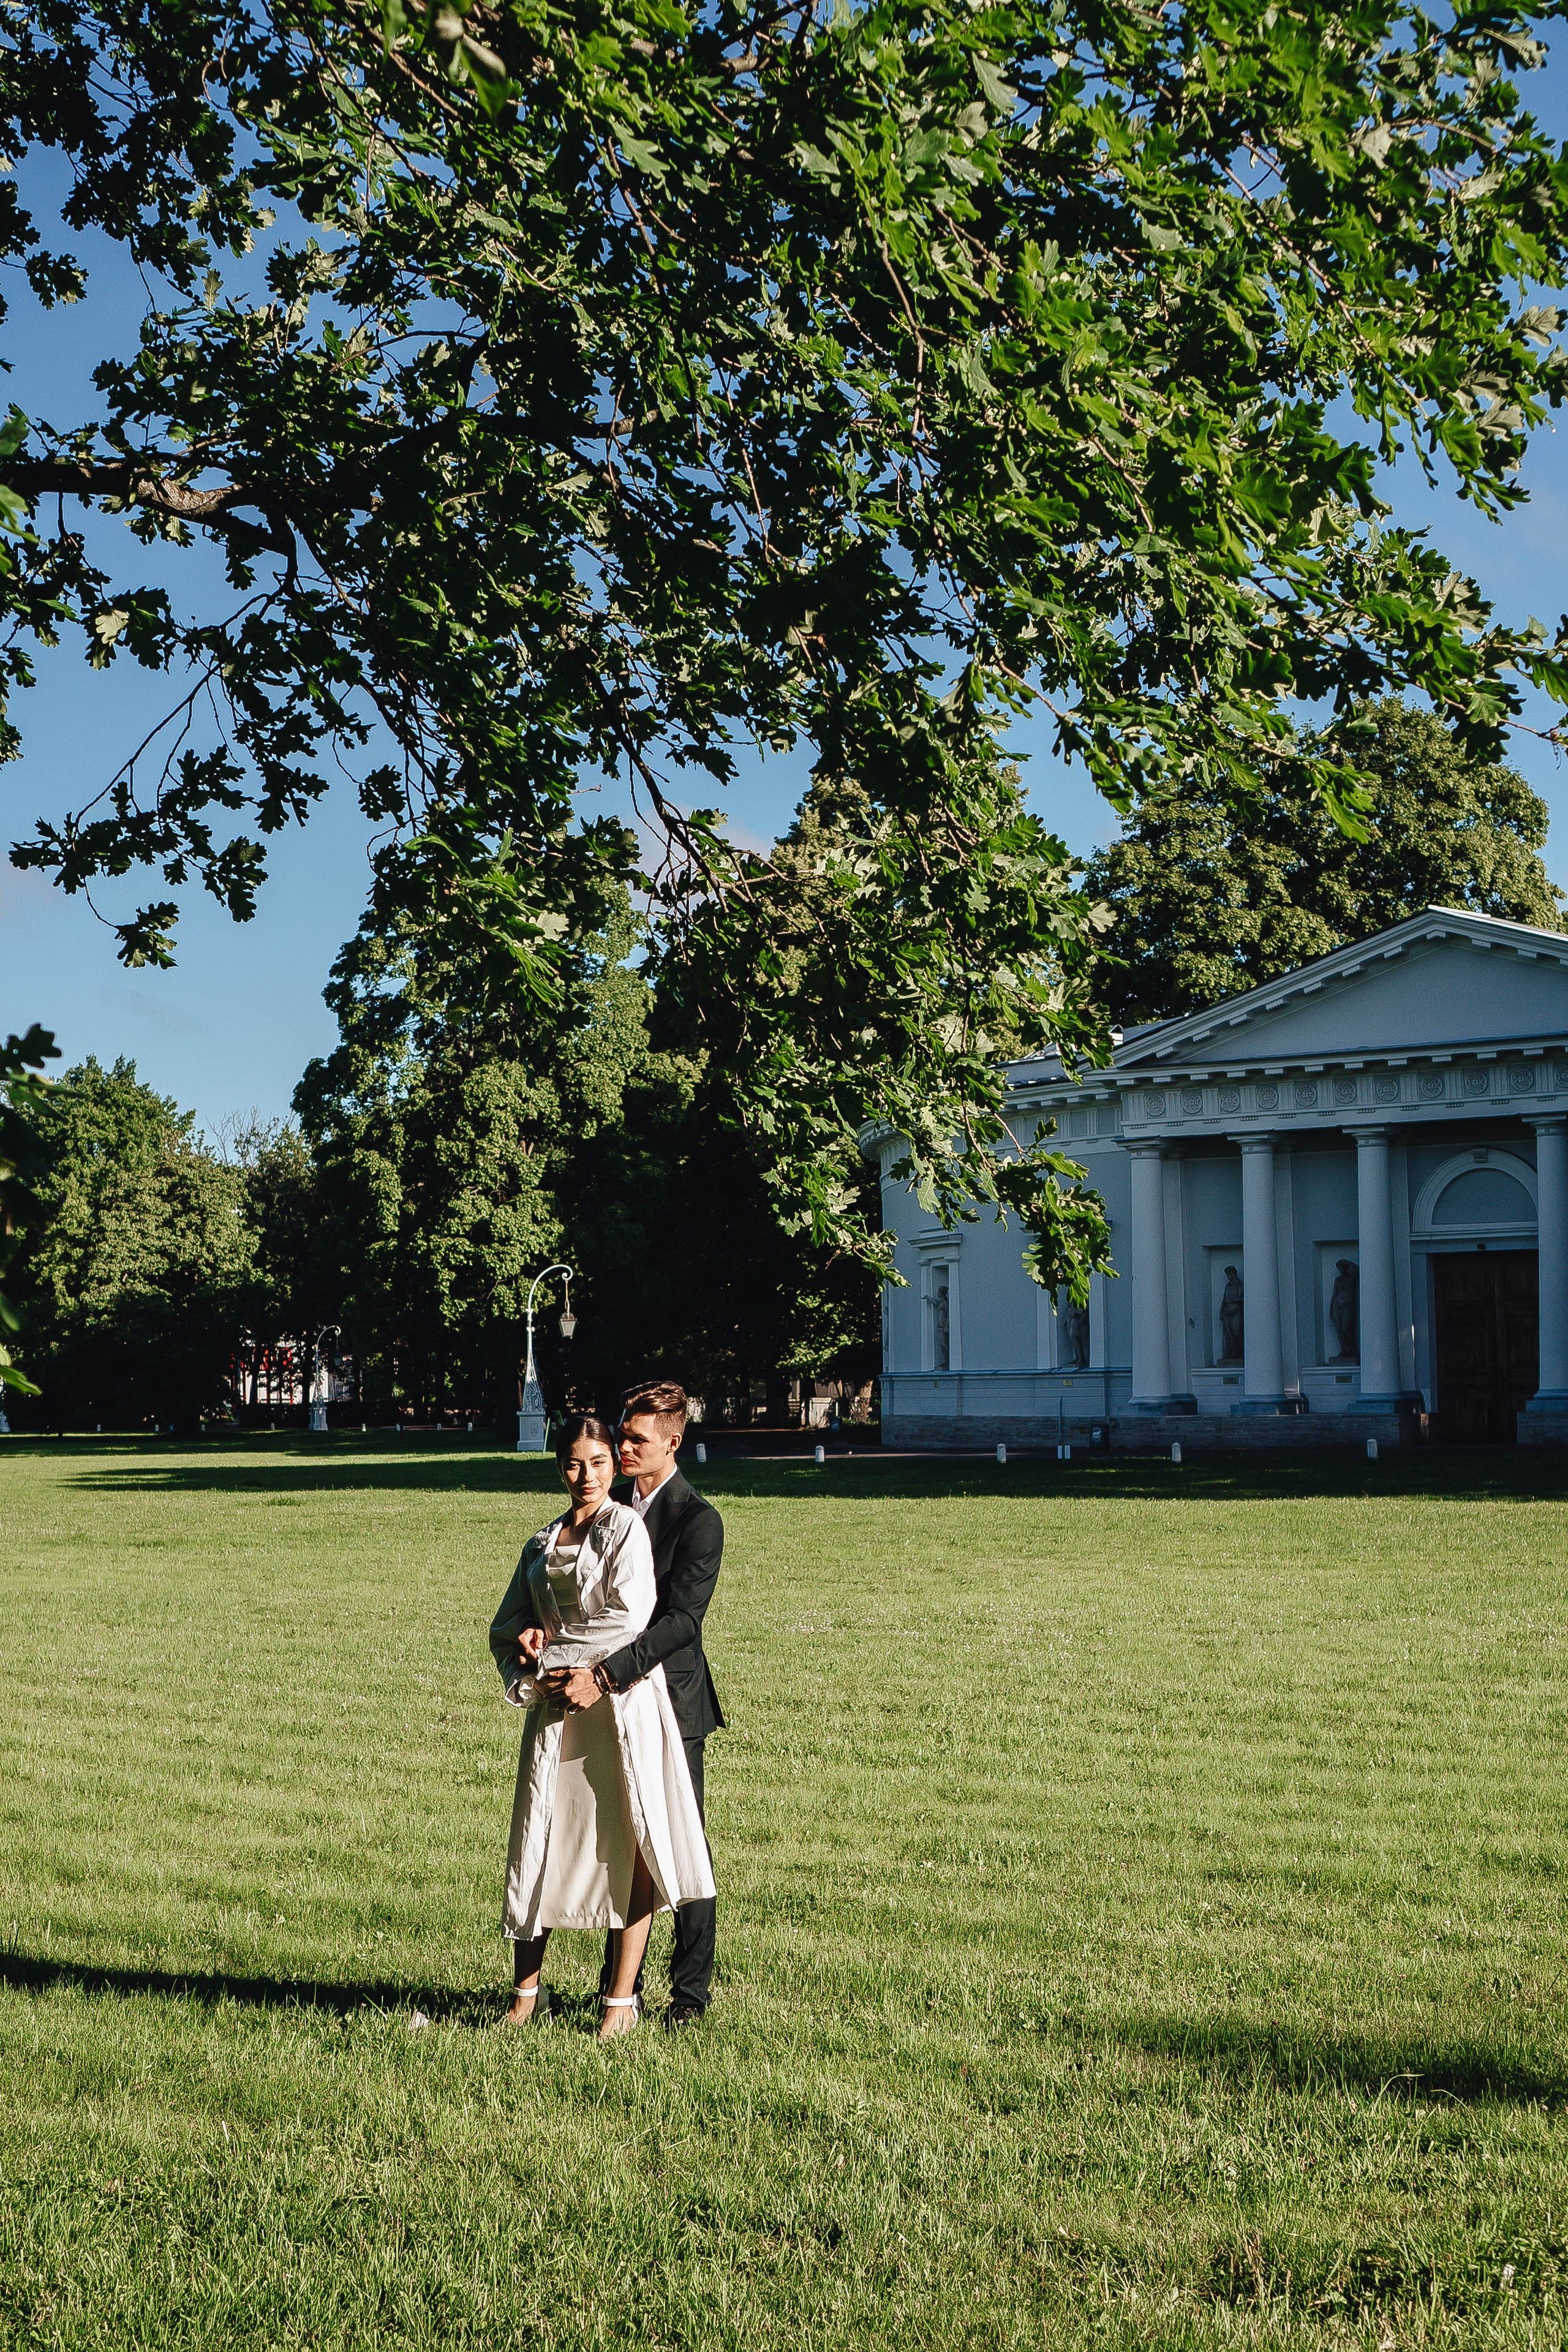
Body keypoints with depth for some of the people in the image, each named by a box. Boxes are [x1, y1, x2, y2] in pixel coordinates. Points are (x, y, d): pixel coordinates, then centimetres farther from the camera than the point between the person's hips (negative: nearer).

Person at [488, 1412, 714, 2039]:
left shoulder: (627, 1528, -1)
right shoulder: (541, 1544, 16)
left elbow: (628, 1621, -12)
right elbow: (506, 1629, 15)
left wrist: (549, 1642, -4)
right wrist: (530, 1677, -5)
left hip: (622, 1701, -5)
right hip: (556, 1707, 5)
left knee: (629, 1845, -4)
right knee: (539, 1842, 3)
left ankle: (622, 1999, 4)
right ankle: (526, 1990, 15)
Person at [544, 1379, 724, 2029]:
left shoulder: (697, 1519, -11)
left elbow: (681, 1620, -20)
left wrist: (604, 1675, -27)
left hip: (671, 1704, -6)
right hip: (615, 1704, 6)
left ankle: (691, 1992, 13)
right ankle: (618, 1984, 23)